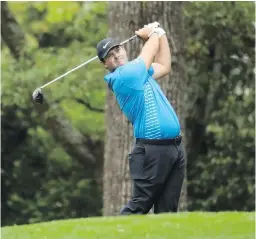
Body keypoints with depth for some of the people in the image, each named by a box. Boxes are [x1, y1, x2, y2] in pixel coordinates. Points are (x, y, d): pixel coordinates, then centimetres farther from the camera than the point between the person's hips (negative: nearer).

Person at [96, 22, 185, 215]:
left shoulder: (138, 72, 17)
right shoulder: (122, 76, -10)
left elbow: (164, 67, 33)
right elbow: (150, 52, 2)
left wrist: (160, 33, 24)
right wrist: (152, 34, 23)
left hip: (175, 147, 8)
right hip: (154, 150, -8)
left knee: (167, 209, 2)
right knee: (140, 205, -12)